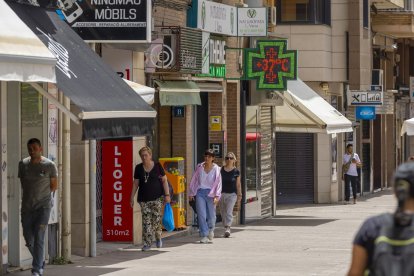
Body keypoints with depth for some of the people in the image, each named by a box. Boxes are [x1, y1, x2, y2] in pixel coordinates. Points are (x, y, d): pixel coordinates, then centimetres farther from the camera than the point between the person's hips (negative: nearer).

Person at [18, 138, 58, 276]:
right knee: (28, 239, 8)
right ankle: (41, 261, 32)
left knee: (39, 238, -12)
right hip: (27, 207, 4)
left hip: (43, 206, -4)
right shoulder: (23, 164, 4)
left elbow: (54, 186, 3)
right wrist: (32, 194, 11)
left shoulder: (49, 165, -5)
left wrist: (40, 193, 7)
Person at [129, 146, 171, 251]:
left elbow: (164, 180, 3)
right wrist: (132, 197, 7)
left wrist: (167, 194, -3)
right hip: (144, 199, 2)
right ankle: (147, 243, 0)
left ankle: (158, 238, 21)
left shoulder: (157, 166, 1)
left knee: (156, 219, -6)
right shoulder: (138, 168, 7)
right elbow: (135, 184, 11)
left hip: (157, 197, -2)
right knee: (146, 221, -3)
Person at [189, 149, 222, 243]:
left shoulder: (216, 169, -2)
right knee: (201, 215, -7)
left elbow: (218, 183, -5)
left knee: (211, 215, 4)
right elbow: (194, 180, 11)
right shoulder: (199, 167, 4)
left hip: (210, 193, -1)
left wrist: (217, 196, -15)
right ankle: (204, 236, -3)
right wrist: (191, 193, 9)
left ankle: (211, 230, 36)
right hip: (200, 193, 1)